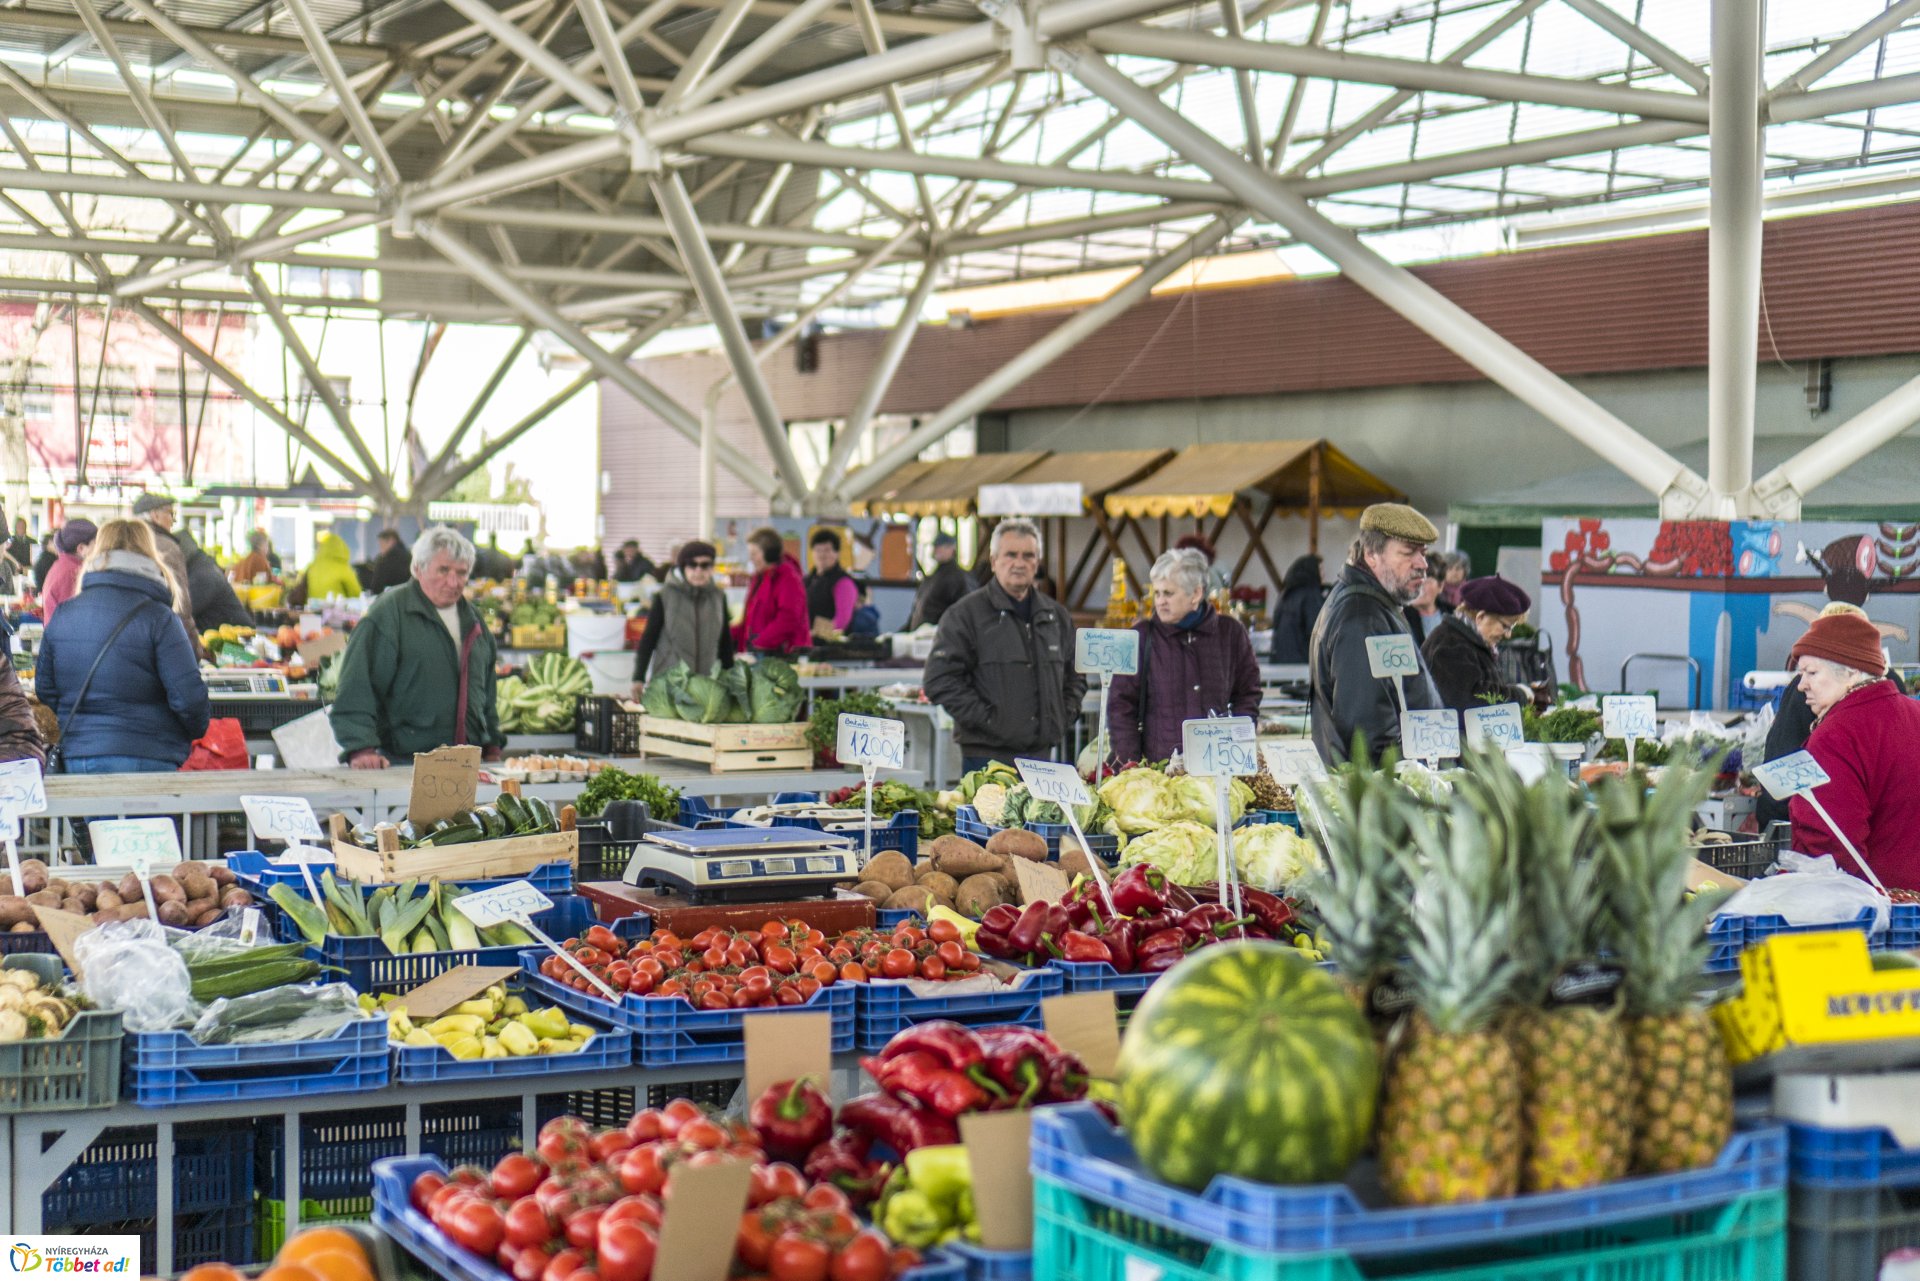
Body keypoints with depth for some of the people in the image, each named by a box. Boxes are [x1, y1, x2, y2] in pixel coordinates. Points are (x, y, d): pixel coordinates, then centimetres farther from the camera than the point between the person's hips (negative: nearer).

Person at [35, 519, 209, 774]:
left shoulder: (61, 616, 6)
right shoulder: (159, 618, -10)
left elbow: (44, 689, 14)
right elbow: (188, 696, -13)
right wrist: (198, 728, 7)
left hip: (74, 760, 5)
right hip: (145, 761, -5)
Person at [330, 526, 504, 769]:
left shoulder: (472, 620, 17)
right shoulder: (388, 614, -6)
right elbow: (357, 686, -12)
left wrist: (492, 748, 22)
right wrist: (361, 748, -22)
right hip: (402, 763, -6)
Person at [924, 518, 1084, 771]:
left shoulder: (1057, 616, 16)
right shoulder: (966, 614, -2)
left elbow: (1075, 676, 27)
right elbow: (939, 680, -9)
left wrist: (1064, 717, 10)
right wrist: (985, 719, -14)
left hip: (1043, 756, 5)